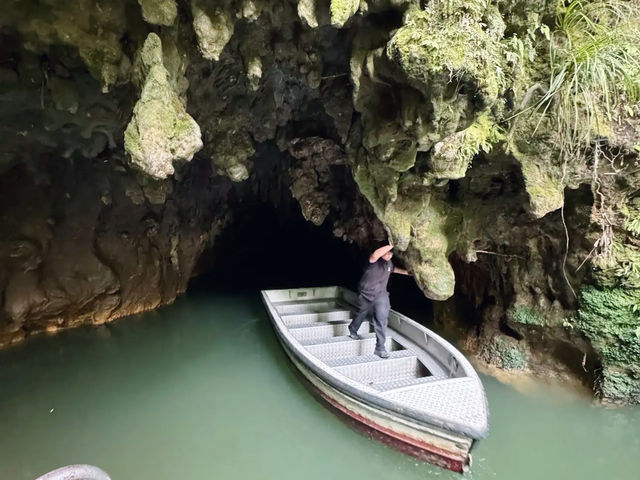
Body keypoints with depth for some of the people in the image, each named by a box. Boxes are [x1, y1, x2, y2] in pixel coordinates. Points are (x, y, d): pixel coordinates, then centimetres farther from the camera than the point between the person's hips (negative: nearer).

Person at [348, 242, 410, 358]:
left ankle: (380, 348, -5)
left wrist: (406, 272, 31)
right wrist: (391, 246, -43)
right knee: (361, 315, 18)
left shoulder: (389, 263, 3)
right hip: (366, 295, -4)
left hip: (381, 295, 4)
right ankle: (352, 330, 49)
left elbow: (394, 269, 29)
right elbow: (375, 255, -45)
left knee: (382, 320, -11)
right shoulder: (374, 261, -19)